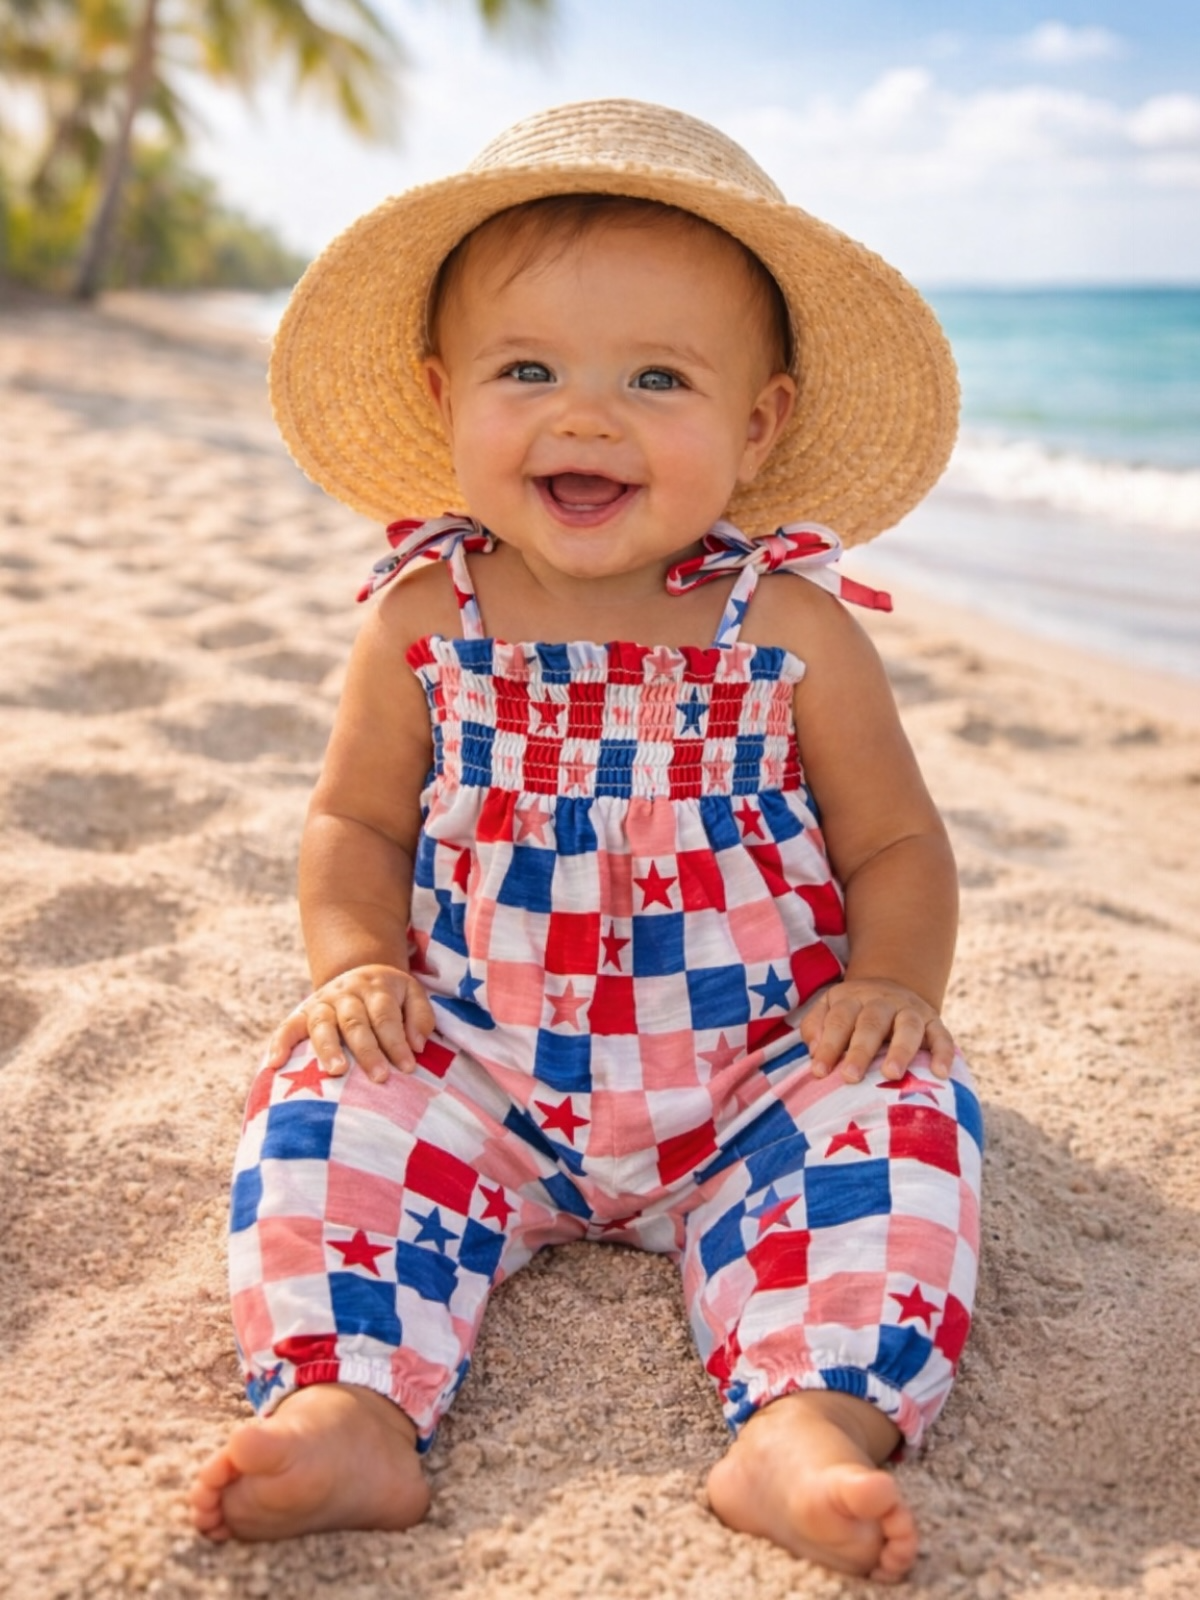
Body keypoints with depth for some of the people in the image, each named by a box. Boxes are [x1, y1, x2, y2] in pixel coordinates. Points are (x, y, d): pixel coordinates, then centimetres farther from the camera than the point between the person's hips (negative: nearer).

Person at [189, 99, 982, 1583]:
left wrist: (892, 982, -16)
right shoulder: (424, 623, -3)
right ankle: (348, 1409, -24)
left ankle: (814, 1420, -31)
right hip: (477, 1080, 1)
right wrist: (356, 959, -10)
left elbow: (896, 838, 3)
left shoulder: (792, 629, -6)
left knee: (895, 1116, -24)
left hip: (756, 1081, -1)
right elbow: (357, 820, 8)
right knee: (324, 1111, -19)